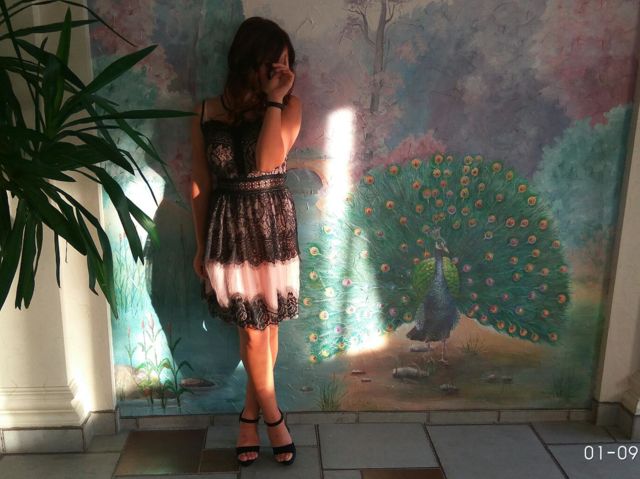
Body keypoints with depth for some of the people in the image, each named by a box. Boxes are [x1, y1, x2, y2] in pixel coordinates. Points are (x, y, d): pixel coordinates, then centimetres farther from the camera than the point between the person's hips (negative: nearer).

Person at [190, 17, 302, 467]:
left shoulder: (289, 105, -5)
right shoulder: (206, 114, -2)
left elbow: (268, 159, -23)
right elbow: (200, 184, 4)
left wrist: (274, 98, -19)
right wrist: (201, 244, 7)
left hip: (274, 227, 0)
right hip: (229, 229, 0)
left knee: (265, 326, 11)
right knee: (253, 330, 6)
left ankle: (250, 412, 32)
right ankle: (272, 415, 27)